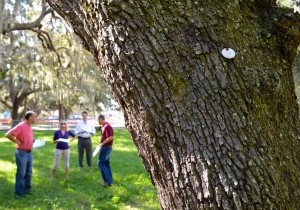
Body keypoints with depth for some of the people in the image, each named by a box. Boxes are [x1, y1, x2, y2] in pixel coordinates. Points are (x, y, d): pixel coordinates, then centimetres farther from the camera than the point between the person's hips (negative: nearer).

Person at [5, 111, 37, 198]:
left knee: (28, 173, 16)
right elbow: (8, 135, -24)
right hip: (22, 153, -8)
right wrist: (17, 142, -19)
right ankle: (19, 193, 8)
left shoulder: (29, 127, 10)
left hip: (29, 153, 8)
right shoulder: (21, 126, -17)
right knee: (21, 173, -1)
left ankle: (27, 190, 30)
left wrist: (34, 141, 8)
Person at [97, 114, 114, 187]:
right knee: (106, 163, 13)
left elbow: (110, 137, -25)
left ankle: (108, 180, -7)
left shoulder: (107, 126, -18)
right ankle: (109, 181, 17)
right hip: (107, 147, 10)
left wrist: (102, 144, -18)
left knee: (100, 163, -7)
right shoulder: (104, 126, 14)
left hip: (106, 147, -10)